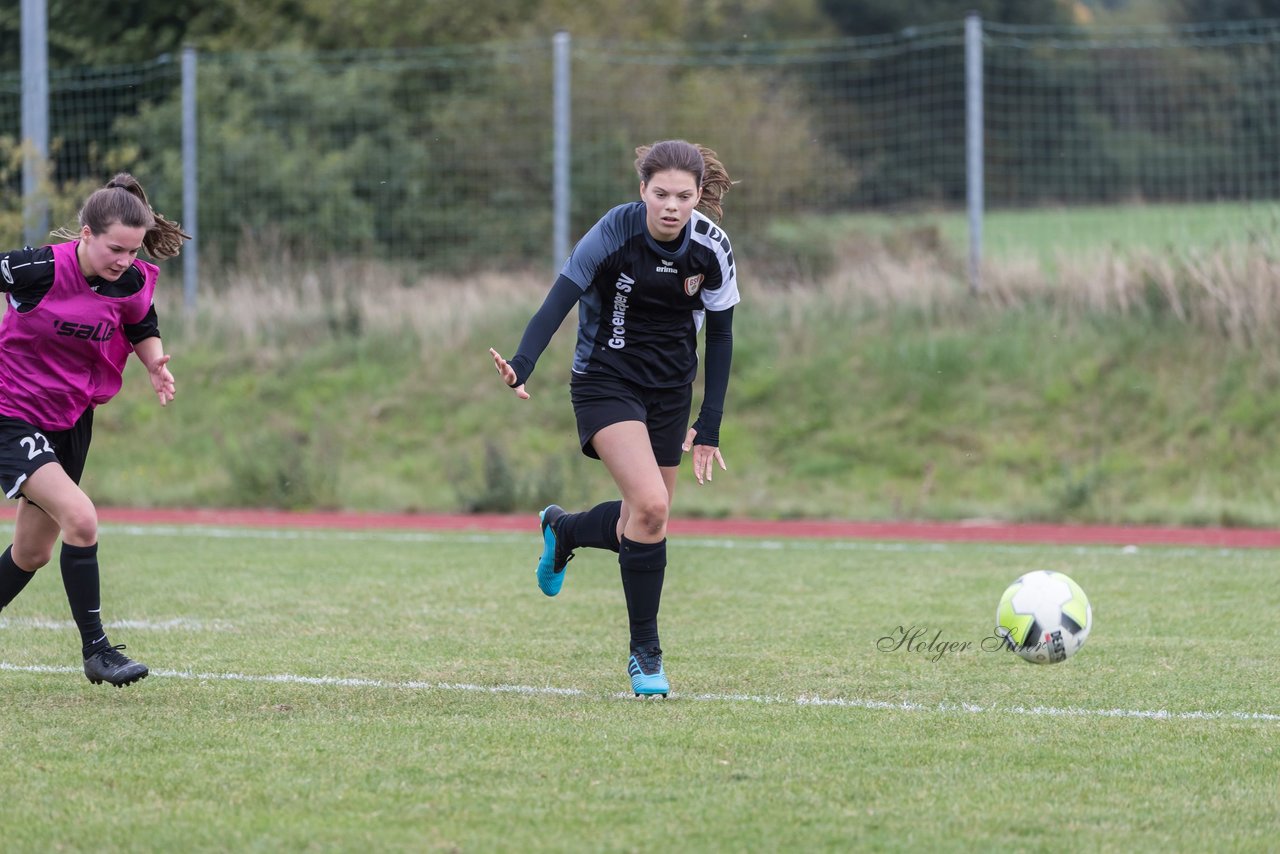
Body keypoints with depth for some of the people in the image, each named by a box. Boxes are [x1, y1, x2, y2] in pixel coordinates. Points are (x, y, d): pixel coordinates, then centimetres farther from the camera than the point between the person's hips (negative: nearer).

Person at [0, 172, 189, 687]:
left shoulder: (133, 283, -9)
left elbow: (143, 330, 11)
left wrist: (155, 363, -9)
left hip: (72, 420, 7)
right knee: (80, 518, -24)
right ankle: (95, 649, -13)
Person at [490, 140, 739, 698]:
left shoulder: (711, 246, -11)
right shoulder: (616, 232, -22)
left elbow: (720, 335, -1)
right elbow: (560, 298, -28)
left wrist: (709, 428, -1)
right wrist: (522, 368, -45)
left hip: (670, 389, 4)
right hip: (606, 380, -4)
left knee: (642, 524, 8)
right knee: (651, 506, -22)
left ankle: (563, 530, 43)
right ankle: (644, 652, -7)